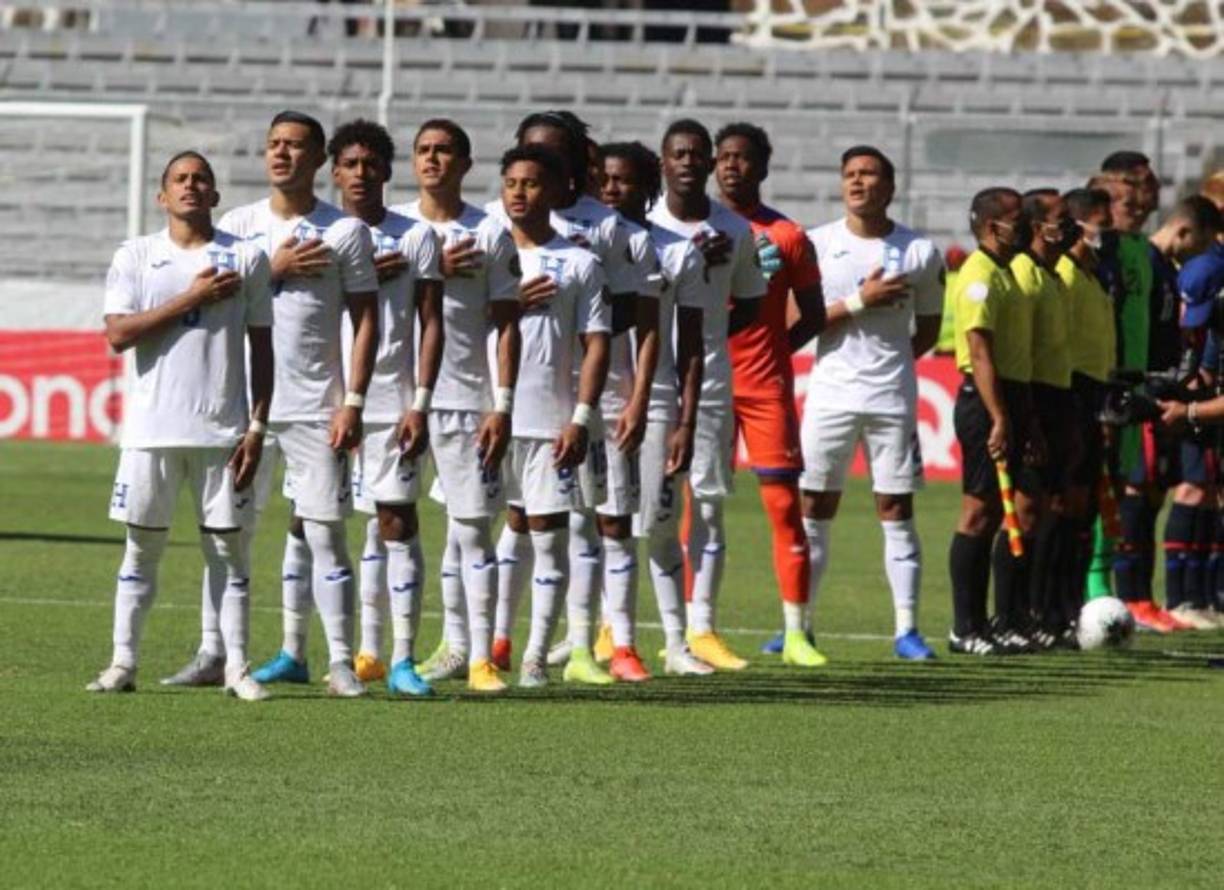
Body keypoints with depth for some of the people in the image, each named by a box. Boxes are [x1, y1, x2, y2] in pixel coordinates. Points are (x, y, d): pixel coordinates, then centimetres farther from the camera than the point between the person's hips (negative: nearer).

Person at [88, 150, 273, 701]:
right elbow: (118, 334, -7)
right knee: (142, 545, 3)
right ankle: (123, 662, 8)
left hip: (223, 429, 0)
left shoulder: (245, 259, 5)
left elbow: (261, 347, 6)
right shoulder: (136, 257, 5)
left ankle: (236, 666, 4)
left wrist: (258, 425, -1)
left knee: (229, 547, 1)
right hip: (152, 428, 0)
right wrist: (191, 299, -11)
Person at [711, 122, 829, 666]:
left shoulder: (786, 237, 5)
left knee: (784, 503, -4)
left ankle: (795, 632, -2)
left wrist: (771, 351, -3)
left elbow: (811, 316, 10)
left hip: (766, 386, -1)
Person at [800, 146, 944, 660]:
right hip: (830, 395, 0)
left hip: (893, 399, 0)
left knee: (897, 511, 1)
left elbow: (928, 328, 14)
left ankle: (906, 629, 4)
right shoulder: (817, 244, 2)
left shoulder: (919, 252, 3)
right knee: (813, 509, 3)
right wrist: (858, 302, -13)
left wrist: (890, 362, 4)